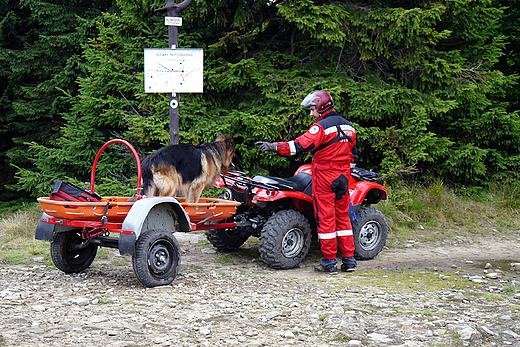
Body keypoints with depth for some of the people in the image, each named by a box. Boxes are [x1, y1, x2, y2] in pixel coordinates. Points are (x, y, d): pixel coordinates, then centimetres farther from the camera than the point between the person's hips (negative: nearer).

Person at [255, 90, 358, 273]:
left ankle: (329, 262, 1)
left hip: (324, 179, -7)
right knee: (343, 217, 12)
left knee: (325, 219, -2)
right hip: (343, 179, 7)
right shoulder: (348, 126, 12)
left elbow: (301, 145, -25)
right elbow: (353, 156, 18)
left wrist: (274, 146, -25)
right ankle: (349, 260, 11)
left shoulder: (321, 127, -14)